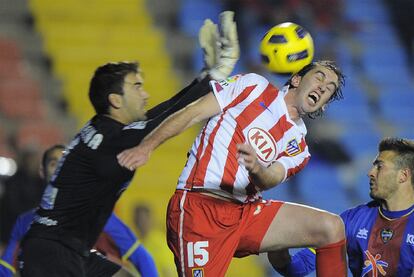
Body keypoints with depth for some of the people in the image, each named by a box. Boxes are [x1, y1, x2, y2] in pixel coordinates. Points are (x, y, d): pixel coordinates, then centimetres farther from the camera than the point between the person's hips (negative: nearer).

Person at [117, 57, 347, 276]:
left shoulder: (298, 146, 14)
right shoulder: (255, 86, 6)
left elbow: (269, 180, -6)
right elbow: (192, 114, 4)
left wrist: (256, 169, -31)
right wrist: (146, 147, -8)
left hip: (247, 212, 5)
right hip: (199, 205, -5)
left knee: (332, 227, -11)